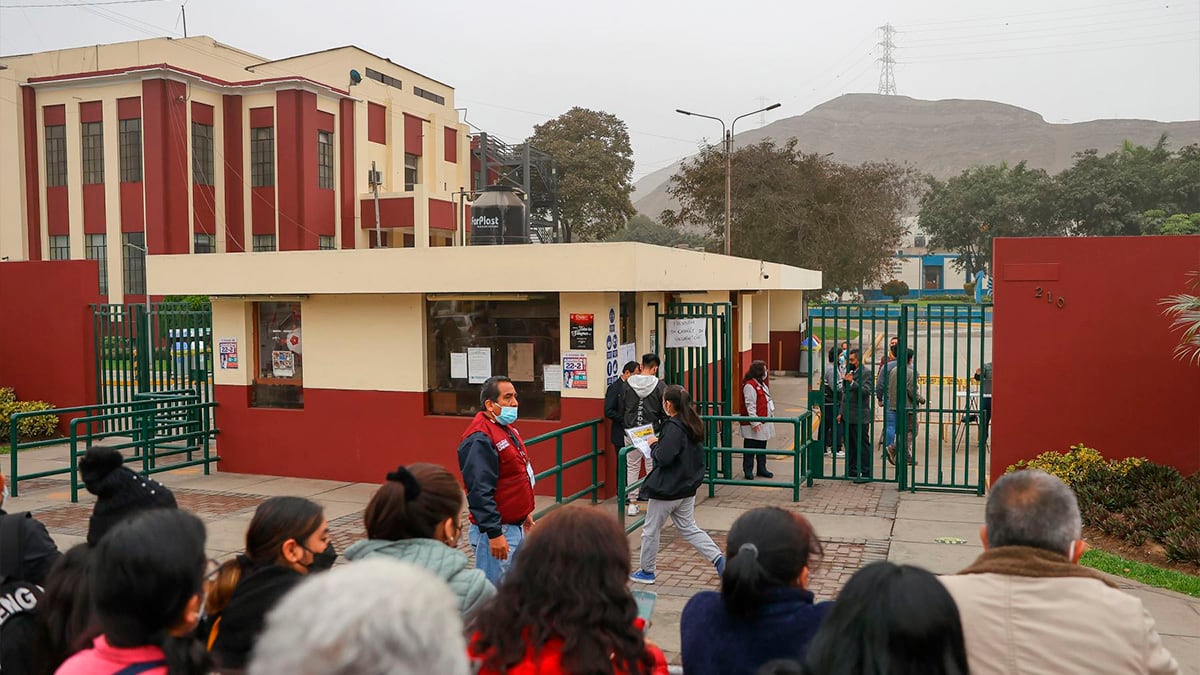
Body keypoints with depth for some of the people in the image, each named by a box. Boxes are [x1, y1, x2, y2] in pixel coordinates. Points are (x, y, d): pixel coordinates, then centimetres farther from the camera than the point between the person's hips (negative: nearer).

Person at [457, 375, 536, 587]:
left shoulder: (508, 429, 12)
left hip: (516, 526, 10)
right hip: (497, 531, -10)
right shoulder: (479, 439, -21)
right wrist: (494, 533, -26)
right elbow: (479, 491, -25)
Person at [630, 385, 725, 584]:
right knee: (689, 529, 18)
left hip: (667, 489, -8)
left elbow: (663, 458, -28)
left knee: (651, 530, 9)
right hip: (688, 487, 9)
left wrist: (654, 445, -10)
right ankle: (719, 559, 5)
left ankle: (647, 572, 22)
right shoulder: (693, 425, 5)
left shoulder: (673, 427, -22)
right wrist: (660, 444, 9)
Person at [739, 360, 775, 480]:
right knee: (750, 447, -1)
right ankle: (748, 470, 5)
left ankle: (762, 469, 25)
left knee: (762, 446, 16)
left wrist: (770, 415, 18)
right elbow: (750, 406, -21)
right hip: (754, 425, -10)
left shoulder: (761, 384, 14)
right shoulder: (749, 386, -17)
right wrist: (754, 423, -23)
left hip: (764, 423, 10)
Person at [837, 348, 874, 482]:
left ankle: (866, 474, 2)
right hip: (848, 416, 8)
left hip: (860, 417, -8)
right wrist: (841, 412, 20)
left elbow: (866, 391, -21)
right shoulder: (849, 372, 17)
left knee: (863, 445, -3)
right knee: (850, 445, 13)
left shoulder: (866, 372, -9)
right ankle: (852, 471, 22)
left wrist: (852, 382, -28)